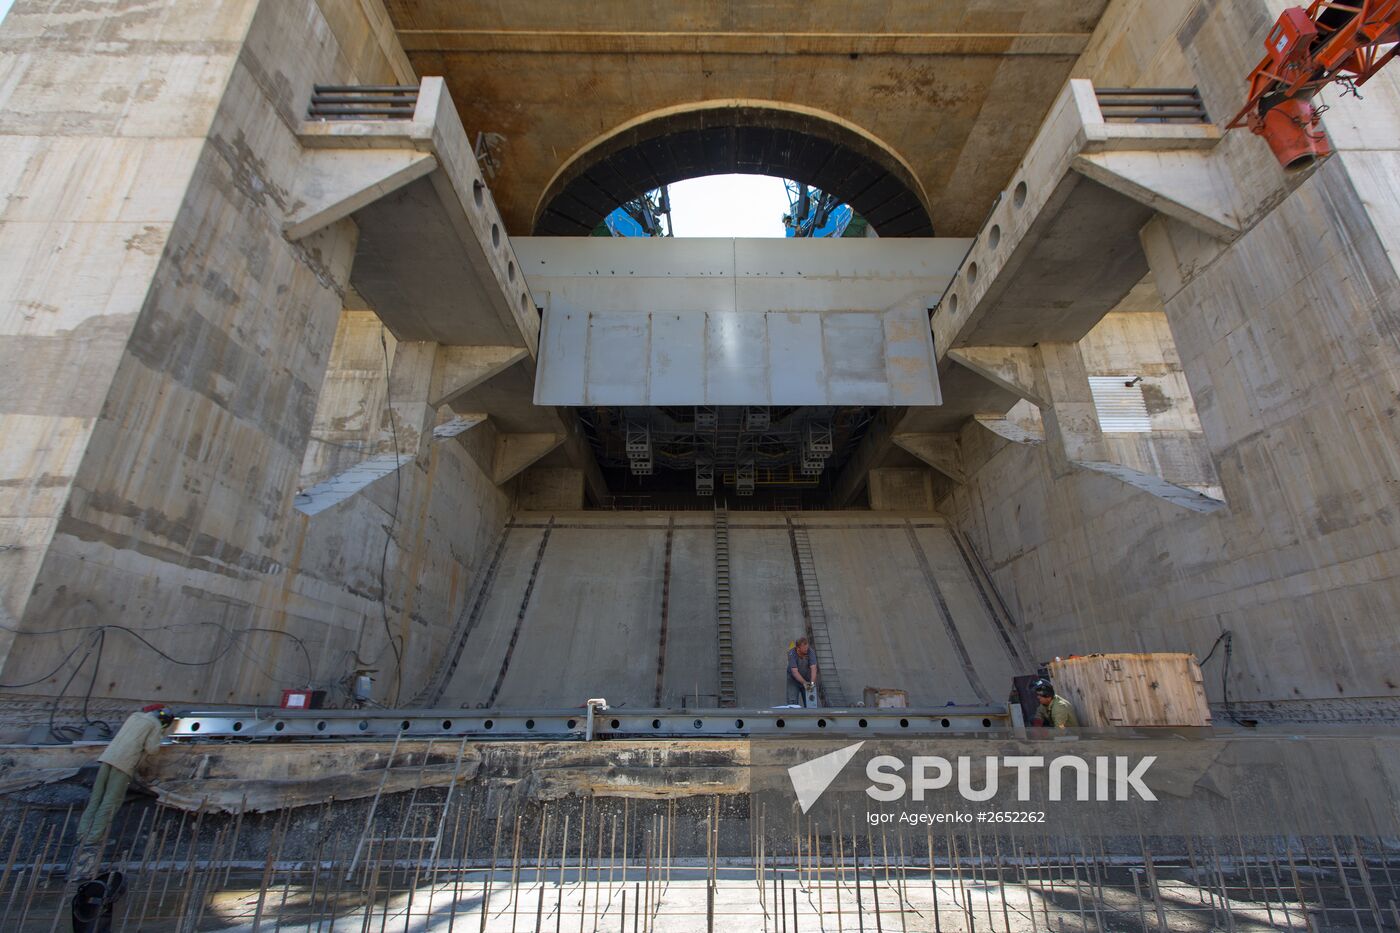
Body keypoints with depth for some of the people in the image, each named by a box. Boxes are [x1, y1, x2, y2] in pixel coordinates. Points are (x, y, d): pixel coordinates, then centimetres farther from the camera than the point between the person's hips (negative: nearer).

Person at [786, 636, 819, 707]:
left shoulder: (810, 651, -21)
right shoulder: (792, 653, -26)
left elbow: (813, 668, -28)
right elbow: (794, 671, -31)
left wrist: (812, 682, -40)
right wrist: (804, 682, -42)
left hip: (807, 679, 2)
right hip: (794, 680, -2)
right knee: (792, 704, -9)